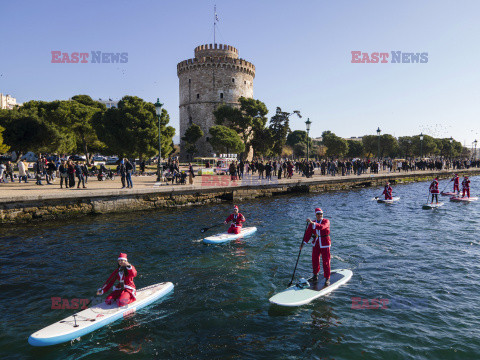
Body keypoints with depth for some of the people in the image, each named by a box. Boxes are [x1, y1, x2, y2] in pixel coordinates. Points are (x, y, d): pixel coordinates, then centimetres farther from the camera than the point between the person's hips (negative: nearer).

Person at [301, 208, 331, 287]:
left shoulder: (326, 221, -7)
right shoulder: (312, 223, 6)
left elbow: (322, 227, -29)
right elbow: (308, 233, 1)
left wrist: (313, 223, -40)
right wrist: (304, 243, -10)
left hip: (325, 244, -4)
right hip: (316, 243, 5)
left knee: (326, 262, -2)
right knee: (314, 260, 11)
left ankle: (327, 279, 7)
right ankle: (315, 276, 30)